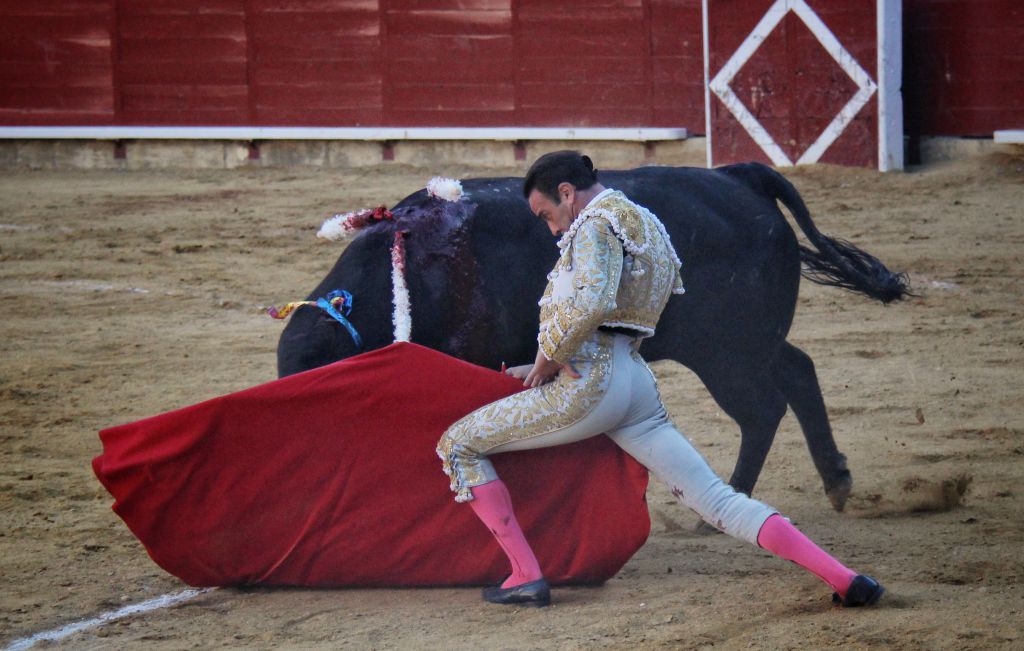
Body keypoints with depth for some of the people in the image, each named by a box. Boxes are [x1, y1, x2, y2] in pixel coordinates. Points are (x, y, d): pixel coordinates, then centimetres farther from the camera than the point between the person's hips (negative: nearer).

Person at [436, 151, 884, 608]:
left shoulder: (596, 225, -7)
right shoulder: (649, 227, 23)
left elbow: (590, 305, -25)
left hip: (590, 383, -9)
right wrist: (549, 368, 27)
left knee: (458, 446, 4)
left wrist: (547, 359, -12)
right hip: (637, 384, 9)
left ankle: (525, 576, -4)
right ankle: (845, 580, -8)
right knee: (717, 500, 4)